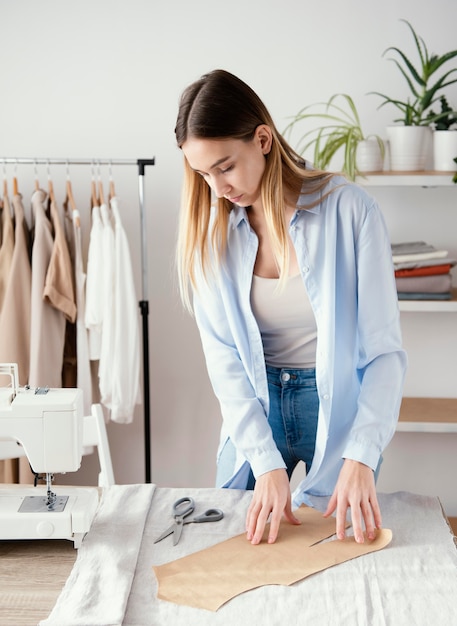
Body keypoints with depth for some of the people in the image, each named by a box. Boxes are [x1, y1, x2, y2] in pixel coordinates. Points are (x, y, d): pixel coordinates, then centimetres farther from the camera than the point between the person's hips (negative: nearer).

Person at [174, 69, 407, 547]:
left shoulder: (348, 211, -17)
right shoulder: (210, 230, -8)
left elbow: (383, 350, -17)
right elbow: (224, 359, -12)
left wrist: (361, 459, -27)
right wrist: (267, 464, -22)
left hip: (339, 404, -2)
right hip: (255, 409, 3)